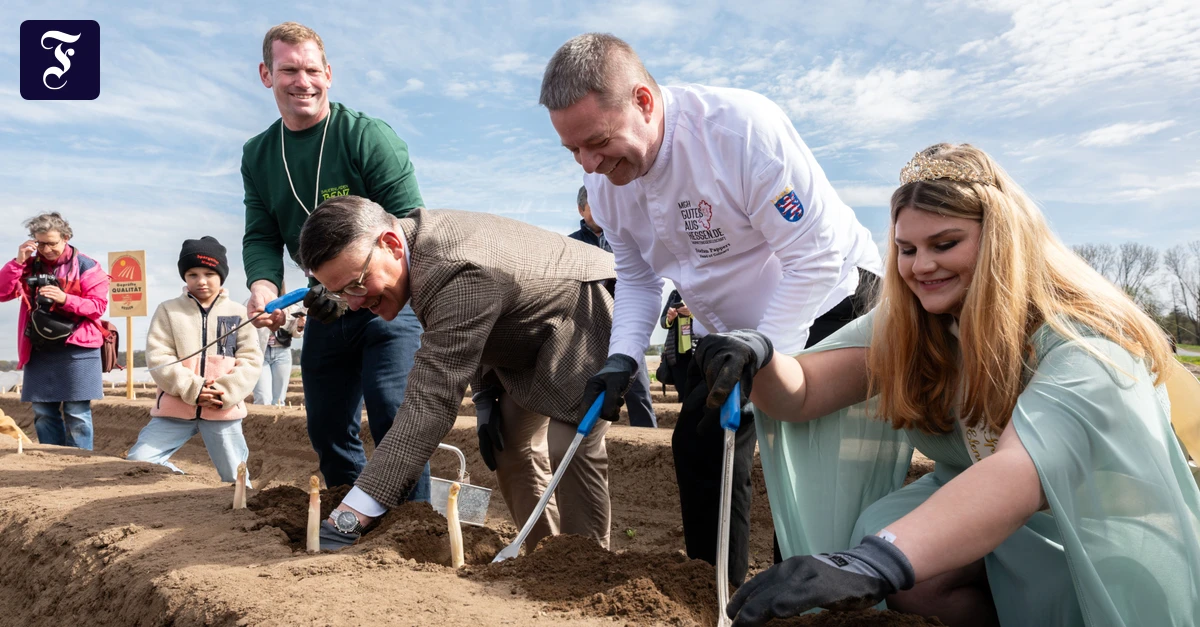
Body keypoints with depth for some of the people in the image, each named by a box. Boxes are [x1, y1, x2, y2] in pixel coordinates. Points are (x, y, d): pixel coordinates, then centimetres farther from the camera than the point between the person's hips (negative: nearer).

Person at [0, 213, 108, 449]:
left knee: (76, 414, -5)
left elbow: (99, 305, -7)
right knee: (43, 413, 8)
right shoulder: (30, 265, 11)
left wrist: (65, 299, -20)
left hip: (76, 350, -5)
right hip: (39, 351, 5)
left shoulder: (85, 266, -2)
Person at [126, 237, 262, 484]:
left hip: (223, 410, -1)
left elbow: (251, 360, -1)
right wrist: (191, 389, -17)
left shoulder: (239, 313, 6)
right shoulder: (168, 310, 7)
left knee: (236, 480, 3)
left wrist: (225, 393, -17)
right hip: (175, 409, 1)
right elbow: (157, 358, -3)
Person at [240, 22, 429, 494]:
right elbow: (261, 238, 2)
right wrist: (263, 284, -20)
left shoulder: (369, 137, -16)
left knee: (394, 419, -18)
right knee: (328, 431, 16)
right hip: (324, 314, 7)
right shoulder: (258, 155, 4)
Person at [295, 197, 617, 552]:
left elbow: (431, 402, -45)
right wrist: (485, 395, -6)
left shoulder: (458, 277, -41)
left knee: (568, 448, -23)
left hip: (589, 326, -9)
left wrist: (350, 517, -46)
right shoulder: (417, 234, -10)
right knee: (509, 443, 7)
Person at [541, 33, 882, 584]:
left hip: (828, 303, -6)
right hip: (726, 328, 7)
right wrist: (623, 357, -12)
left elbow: (816, 257, -28)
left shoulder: (741, 127, -32)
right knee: (697, 446, 3)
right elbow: (637, 277, 2)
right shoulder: (603, 180, -11)